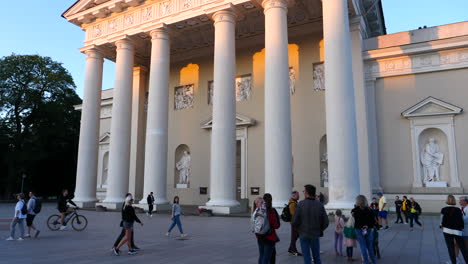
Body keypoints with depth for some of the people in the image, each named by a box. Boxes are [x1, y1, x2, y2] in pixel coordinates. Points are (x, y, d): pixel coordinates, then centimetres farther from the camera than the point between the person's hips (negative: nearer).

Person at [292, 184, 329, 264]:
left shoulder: (301, 204, -14)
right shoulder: (319, 204, -6)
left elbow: (295, 221, -14)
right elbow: (326, 222, -5)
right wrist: (319, 230, 13)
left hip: (304, 235, -2)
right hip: (315, 235, 2)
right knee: (317, 257, 17)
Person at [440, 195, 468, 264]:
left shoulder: (444, 210, -4)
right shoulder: (458, 210, 1)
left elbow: (442, 220, -2)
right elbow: (462, 220, 4)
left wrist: (442, 226, 15)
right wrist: (462, 228, 17)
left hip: (447, 230, -2)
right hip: (458, 231, 2)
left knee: (451, 248, 5)